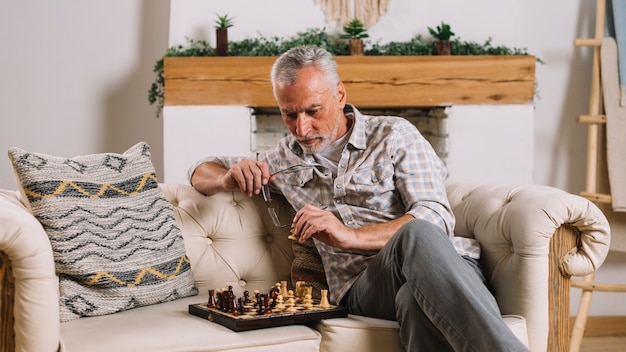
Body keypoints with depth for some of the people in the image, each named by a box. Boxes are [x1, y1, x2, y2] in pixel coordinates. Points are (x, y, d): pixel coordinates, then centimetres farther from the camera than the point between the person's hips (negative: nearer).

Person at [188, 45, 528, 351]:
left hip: (442, 264, 0)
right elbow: (201, 171, 33)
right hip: (360, 285, 1)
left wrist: (350, 236, -17)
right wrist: (228, 179, 6)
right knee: (414, 238, -37)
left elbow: (436, 218, -2)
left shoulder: (393, 134, 11)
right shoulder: (286, 158, 23)